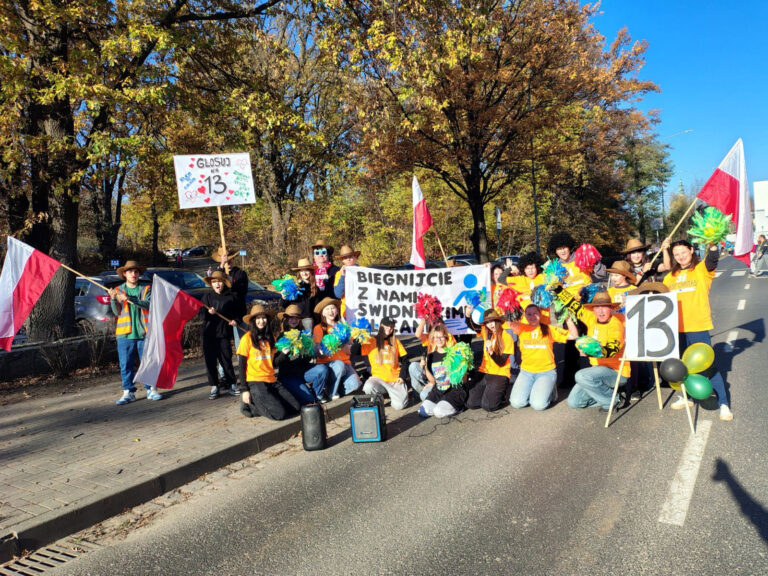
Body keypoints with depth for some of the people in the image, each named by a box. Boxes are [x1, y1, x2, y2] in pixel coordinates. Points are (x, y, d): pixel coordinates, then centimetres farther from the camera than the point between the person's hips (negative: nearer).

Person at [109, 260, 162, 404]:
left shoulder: (146, 289, 6)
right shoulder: (118, 290, 10)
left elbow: (148, 305, -11)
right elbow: (117, 312, 3)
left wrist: (130, 299, -23)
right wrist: (113, 299, -15)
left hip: (144, 333, -1)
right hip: (125, 334, 1)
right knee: (126, 365, 3)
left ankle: (151, 390, 12)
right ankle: (128, 392, 11)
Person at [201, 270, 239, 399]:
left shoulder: (230, 297, 4)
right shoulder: (207, 296, 6)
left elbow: (235, 313, 12)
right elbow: (202, 313, -3)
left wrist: (234, 320, -7)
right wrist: (209, 312, -23)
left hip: (224, 332, -1)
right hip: (209, 332, 1)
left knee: (226, 359, 1)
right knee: (210, 360, 2)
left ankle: (231, 384, 15)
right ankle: (214, 386, 12)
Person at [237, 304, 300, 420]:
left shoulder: (270, 337, 14)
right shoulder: (247, 338, -4)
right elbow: (241, 365, -5)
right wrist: (244, 390, -9)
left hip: (271, 381, 6)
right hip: (254, 382, -6)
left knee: (296, 408, -7)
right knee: (279, 413, -20)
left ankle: (261, 403, 9)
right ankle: (250, 405, 3)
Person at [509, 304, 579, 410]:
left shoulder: (549, 330, 4)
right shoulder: (521, 329, 5)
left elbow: (574, 336, 2)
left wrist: (567, 318, -7)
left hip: (546, 372, -2)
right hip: (526, 372, 2)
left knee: (538, 405, -21)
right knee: (516, 403, -16)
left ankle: (549, 390, 11)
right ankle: (530, 391, 15)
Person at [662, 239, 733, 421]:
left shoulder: (702, 269, 0)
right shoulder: (670, 277, 13)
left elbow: (713, 258, -21)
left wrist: (712, 245, -36)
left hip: (698, 327, -5)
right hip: (676, 328, 5)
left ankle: (723, 403, 6)